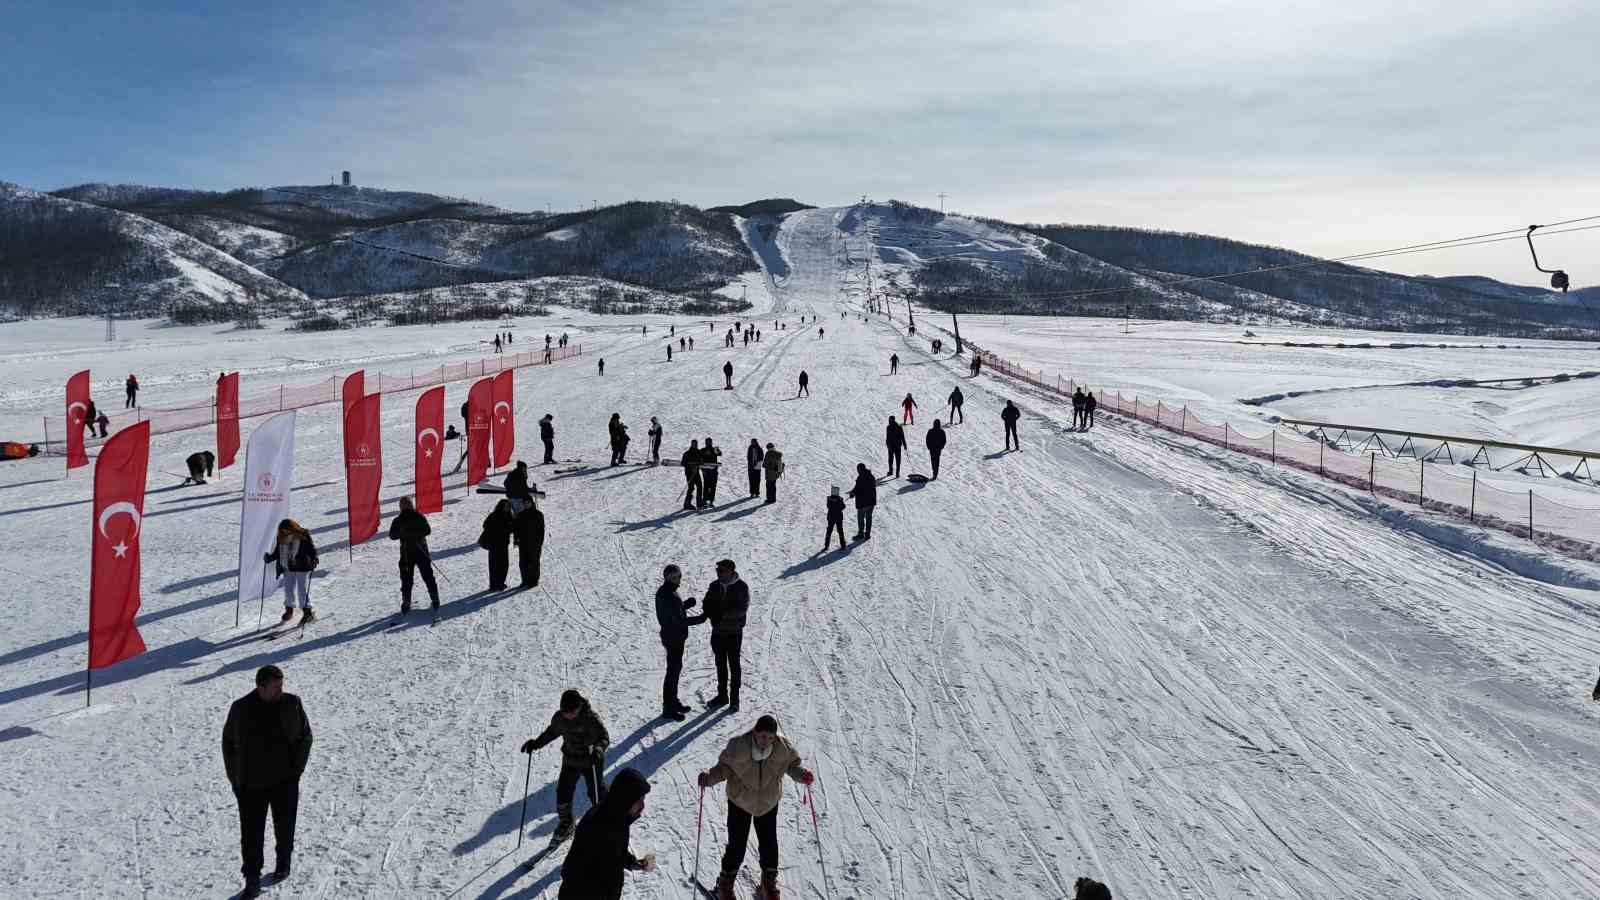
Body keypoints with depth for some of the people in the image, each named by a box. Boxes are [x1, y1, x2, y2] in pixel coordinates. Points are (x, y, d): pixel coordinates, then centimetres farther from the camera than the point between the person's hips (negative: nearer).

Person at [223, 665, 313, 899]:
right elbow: (228, 742, 6)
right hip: (251, 785, 0)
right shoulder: (241, 709, -7)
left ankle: (283, 863, 38)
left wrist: (295, 769, -4)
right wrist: (235, 777, 2)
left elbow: (305, 736, 2)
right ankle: (252, 880, 11)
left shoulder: (292, 704, -7)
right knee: (251, 834, 1)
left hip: (285, 782, 0)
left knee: (284, 828, 16)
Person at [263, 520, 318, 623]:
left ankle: (308, 612, 5)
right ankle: (289, 610, 29)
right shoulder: (281, 539, 3)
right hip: (288, 569, 5)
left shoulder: (303, 537, -11)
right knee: (288, 590, 11)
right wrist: (269, 558, 2)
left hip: (302, 568, -5)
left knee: (302, 590, -3)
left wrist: (314, 560, -26)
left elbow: (311, 549, -11)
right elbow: (277, 553, 16)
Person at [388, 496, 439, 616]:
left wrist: (402, 533, 8)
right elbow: (428, 530, -5)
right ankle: (435, 601, 9)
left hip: (406, 553, -1)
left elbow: (392, 536, -4)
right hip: (421, 551, 1)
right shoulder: (420, 517, -8)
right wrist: (417, 532, 6)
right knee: (428, 577, 10)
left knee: (406, 580, 9)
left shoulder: (398, 521, -8)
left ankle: (406, 605, 5)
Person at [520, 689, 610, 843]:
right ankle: (565, 822, 28)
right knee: (563, 791, 5)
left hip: (590, 762, -4)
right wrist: (537, 743, 2)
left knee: (596, 793, 3)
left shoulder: (591, 718, -25)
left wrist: (598, 750, -40)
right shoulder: (559, 718, -11)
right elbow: (552, 731, 10)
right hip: (570, 761, 4)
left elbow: (605, 738, -20)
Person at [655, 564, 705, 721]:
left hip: (675, 636, 10)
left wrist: (685, 604, -1)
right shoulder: (668, 596, -26)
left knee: (676, 668, 20)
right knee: (673, 671, 0)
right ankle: (668, 709, 10)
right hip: (673, 638, -10)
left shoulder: (665, 592, 5)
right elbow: (679, 620, -27)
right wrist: (700, 619, -18)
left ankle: (673, 701, 34)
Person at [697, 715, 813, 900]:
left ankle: (769, 880, 38)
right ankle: (725, 883, 28)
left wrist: (802, 774, -23)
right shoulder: (738, 746, -28)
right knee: (736, 847, 2)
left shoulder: (783, 748, -21)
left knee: (769, 844, 11)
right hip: (740, 802, -2)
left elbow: (793, 763, -3)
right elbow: (724, 765, -13)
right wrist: (710, 777, -31)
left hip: (769, 803, 2)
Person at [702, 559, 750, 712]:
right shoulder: (714, 586, 1)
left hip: (734, 632, -5)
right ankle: (722, 696, 28)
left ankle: (734, 699, 15)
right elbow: (707, 604, 3)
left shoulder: (741, 587, -13)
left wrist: (723, 614, -28)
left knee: (734, 665, 6)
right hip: (717, 631, 5)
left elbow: (742, 609, -19)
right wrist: (711, 613, -20)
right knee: (720, 665, 15)